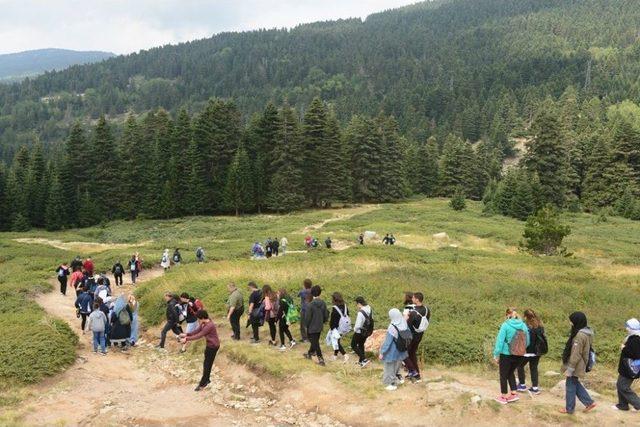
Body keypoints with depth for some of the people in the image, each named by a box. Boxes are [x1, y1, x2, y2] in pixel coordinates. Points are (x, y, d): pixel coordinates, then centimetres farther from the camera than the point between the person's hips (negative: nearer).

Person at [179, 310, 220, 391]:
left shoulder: (209, 326, -29)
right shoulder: (204, 324, 2)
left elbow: (199, 336, -29)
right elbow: (196, 331, 6)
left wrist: (187, 339, -25)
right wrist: (186, 334, -7)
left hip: (213, 346, -9)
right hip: (209, 345, 9)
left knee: (207, 364, 0)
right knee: (207, 363, 19)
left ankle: (202, 384, 11)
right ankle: (207, 380, 34)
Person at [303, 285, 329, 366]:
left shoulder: (310, 305, -23)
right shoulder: (323, 304, -7)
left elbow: (307, 318, -18)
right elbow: (326, 316, 1)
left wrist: (306, 325, 0)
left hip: (312, 328, -6)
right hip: (319, 327, 6)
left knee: (315, 343, 5)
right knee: (315, 341, 23)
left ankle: (321, 359, 5)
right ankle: (310, 353, 44)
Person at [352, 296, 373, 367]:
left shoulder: (361, 313, -30)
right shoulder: (370, 309, -5)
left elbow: (358, 325, -26)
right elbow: (371, 320, 6)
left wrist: (355, 329, -7)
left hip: (360, 332, -8)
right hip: (367, 332, 8)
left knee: (353, 345, 10)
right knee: (361, 345, 24)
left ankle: (364, 359, 0)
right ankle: (361, 361, 35)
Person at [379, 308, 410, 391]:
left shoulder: (392, 328, -32)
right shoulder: (404, 324, -14)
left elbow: (387, 342, -25)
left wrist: (382, 352, -14)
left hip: (392, 352, -6)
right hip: (401, 350, 6)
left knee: (390, 367, 16)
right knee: (397, 364, 29)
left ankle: (392, 383, 29)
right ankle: (398, 377, 46)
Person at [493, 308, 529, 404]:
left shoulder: (505, 325, -12)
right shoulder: (523, 325, 1)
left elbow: (500, 341, -14)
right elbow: (527, 342, 5)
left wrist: (496, 355, -8)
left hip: (507, 354, -5)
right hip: (519, 355, 5)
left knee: (503, 375, 12)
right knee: (510, 373, 25)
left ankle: (504, 397, 19)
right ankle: (514, 393, 23)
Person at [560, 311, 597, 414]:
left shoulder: (580, 335, -26)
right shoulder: (587, 332, 4)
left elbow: (576, 354, -24)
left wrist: (569, 369, -18)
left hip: (575, 366, -9)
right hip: (581, 365, 9)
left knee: (570, 386, 7)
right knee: (575, 384, 23)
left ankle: (569, 408, 20)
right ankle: (589, 402, 25)